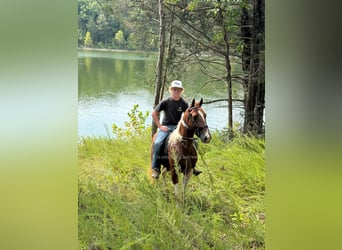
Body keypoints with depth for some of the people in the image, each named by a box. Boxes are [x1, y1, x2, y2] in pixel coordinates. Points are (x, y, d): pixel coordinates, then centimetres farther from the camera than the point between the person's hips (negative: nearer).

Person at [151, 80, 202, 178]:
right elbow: (154, 113, -1)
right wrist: (160, 126, -7)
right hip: (165, 127, -2)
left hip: (178, 127, 2)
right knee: (157, 143, -27)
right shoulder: (166, 102, -5)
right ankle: (155, 168, -16)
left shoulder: (184, 104, 0)